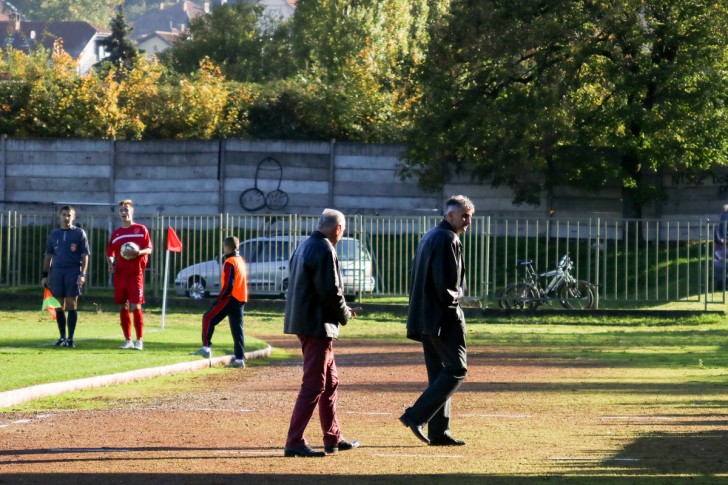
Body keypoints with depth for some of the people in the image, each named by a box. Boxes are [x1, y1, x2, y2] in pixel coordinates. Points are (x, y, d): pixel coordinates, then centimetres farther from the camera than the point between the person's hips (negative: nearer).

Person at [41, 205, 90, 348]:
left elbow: (85, 256, 1)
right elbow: (48, 255, 16)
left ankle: (70, 338, -2)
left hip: (73, 271, -3)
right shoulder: (54, 234, 13)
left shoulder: (79, 233, 4)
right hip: (56, 271, 3)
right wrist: (44, 275, 10)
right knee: (59, 307, 5)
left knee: (71, 305, -5)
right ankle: (62, 337, 13)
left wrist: (82, 274, -9)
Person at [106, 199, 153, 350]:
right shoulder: (116, 234, 13)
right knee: (122, 308, 5)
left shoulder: (141, 230, 3)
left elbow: (149, 249, 0)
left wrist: (139, 252, -21)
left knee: (136, 307, -10)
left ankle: (139, 340, -4)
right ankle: (128, 340, 13)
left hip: (135, 274, -4)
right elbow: (110, 253, 18)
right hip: (120, 275, 4)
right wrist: (110, 264, -3)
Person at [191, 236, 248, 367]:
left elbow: (228, 285, -18)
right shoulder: (241, 260, 15)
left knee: (208, 318, -1)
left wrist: (220, 297, -8)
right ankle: (240, 359, 5)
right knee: (237, 329, 8)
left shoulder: (229, 262, -12)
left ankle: (206, 348, -9)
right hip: (241, 300, 8)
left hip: (230, 298, -8)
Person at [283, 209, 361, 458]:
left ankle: (333, 438, 24)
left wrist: (341, 311, 16)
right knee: (313, 384, -8)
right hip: (318, 325, -10)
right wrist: (344, 314, -2)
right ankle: (294, 442, -11)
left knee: (330, 381, 18)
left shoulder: (304, 247, 15)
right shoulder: (324, 250, -15)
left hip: (303, 322, 10)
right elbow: (330, 291, -21)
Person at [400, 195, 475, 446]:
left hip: (426, 317, 10)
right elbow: (446, 283, -21)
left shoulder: (429, 237, 18)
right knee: (456, 369, -7)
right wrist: (453, 302, -8)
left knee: (439, 373, 11)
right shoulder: (447, 239, -14)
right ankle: (416, 416, -14)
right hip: (443, 317, -10)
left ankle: (438, 432, 9)